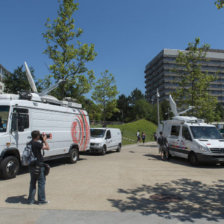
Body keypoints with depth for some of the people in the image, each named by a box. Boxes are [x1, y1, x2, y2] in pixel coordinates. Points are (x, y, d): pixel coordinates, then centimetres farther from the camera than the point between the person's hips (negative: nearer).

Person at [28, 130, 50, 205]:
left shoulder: (30, 143, 8)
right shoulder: (37, 144, -19)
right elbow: (47, 148, -14)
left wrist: (42, 141, 12)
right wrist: (44, 140, -3)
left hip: (31, 166, 8)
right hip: (38, 166, -8)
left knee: (32, 182, 16)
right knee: (41, 182, 3)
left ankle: (31, 200, 21)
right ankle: (41, 200, 9)